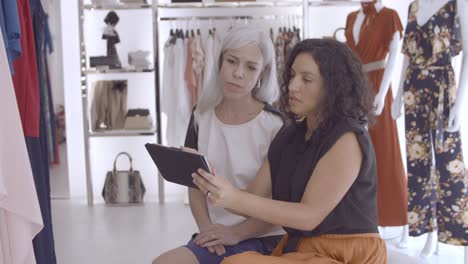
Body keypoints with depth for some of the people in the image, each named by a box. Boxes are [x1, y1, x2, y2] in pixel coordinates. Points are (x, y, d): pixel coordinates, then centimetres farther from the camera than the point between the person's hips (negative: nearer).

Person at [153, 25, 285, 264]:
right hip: (217, 236, 4)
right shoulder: (202, 116, 5)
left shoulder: (274, 126, -9)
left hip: (264, 238, -4)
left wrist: (237, 233, -13)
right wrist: (206, 227, -4)